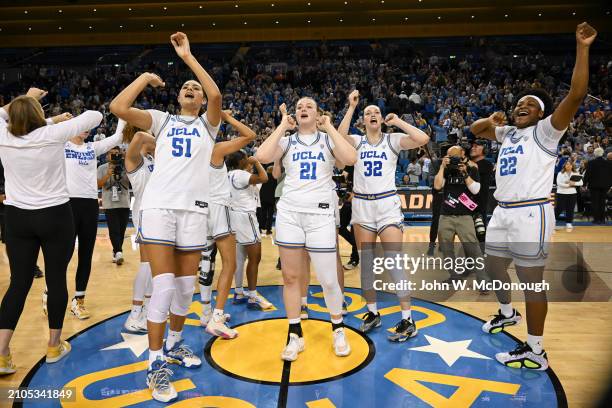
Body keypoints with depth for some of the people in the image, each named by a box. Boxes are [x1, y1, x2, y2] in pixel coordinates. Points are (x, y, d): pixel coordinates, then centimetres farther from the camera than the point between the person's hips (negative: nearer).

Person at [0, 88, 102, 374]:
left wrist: (26, 99, 30)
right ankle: (54, 346, 19)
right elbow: (95, 117, -2)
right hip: (56, 217, -3)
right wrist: (64, 120, 16)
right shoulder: (53, 134, -12)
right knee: (56, 280, 7)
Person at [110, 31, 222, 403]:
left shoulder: (207, 124, 14)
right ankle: (156, 362, 4)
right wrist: (145, 77, 7)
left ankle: (174, 343, 29)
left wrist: (188, 57, -5)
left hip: (194, 209, 2)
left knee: (186, 285, 8)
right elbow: (118, 108, -1)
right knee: (164, 285, -9)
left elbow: (216, 95, -7)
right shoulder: (162, 120, 14)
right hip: (159, 206, -1)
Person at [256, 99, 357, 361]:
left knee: (328, 280, 1)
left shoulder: (328, 139, 7)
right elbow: (262, 156, -13)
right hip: (289, 213, 2)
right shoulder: (287, 141, 9)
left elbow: (350, 159, -14)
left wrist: (329, 127, -6)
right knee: (290, 277, 6)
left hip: (320, 214, -1)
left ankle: (338, 330, 25)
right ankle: (295, 335, 21)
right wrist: (282, 126, -3)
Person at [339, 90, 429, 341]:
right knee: (366, 262, 8)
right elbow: (339, 137, -15)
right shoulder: (356, 141, 8)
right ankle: (373, 313, 23)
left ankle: (408, 321, 2)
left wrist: (398, 122, -3)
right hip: (362, 205, 3)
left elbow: (423, 139, -12)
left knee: (393, 262, -8)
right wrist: (351, 107, -11)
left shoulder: (392, 140, 4)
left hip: (387, 204, -2)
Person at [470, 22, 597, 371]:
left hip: (531, 214, -8)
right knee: (494, 267, 21)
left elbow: (577, 95, -16)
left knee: (531, 281, -3)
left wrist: (582, 48, -20)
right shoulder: (508, 133, 16)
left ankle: (536, 352, 9)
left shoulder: (546, 131, -3)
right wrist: (491, 120, 5)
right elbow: (475, 129, 27)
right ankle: (507, 313, 47)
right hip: (503, 212, 8)